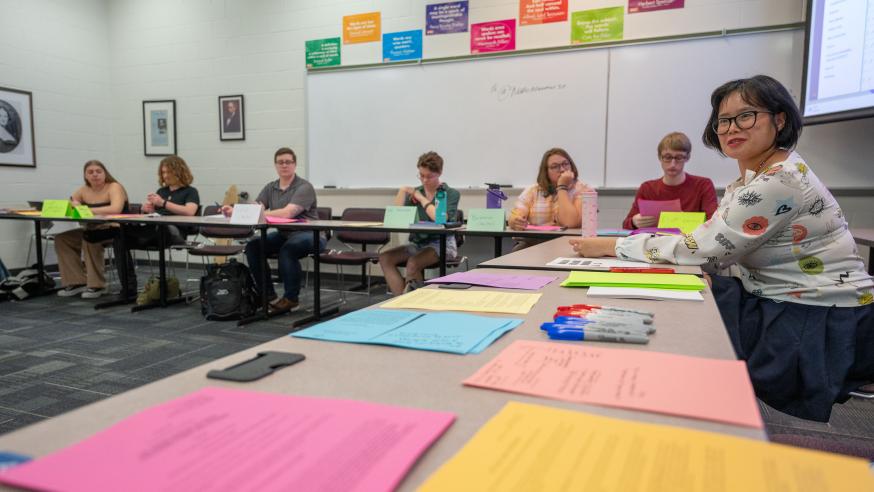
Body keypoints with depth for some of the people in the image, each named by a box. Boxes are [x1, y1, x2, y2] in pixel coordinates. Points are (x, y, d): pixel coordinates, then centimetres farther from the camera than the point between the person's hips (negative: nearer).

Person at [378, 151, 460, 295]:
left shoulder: (451, 194, 0)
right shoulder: (415, 192, 13)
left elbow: (440, 218, -18)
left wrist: (421, 198, -7)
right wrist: (402, 191, -6)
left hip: (441, 244, -5)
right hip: (417, 243, 5)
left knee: (413, 263, -32)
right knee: (385, 257, -19)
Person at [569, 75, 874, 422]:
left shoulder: (782, 180, -23)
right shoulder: (748, 181, 7)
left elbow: (701, 251, -23)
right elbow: (715, 250, 2)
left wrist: (613, 246, -17)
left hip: (823, 326, -8)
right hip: (781, 304, 8)